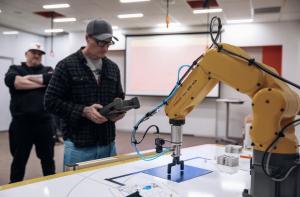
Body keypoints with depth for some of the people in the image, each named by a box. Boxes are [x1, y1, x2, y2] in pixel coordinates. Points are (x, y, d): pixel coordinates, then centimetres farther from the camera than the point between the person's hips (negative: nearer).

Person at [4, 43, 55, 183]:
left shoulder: (47, 70, 11)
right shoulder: (15, 69, 9)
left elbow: (52, 79, -13)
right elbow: (11, 81, -15)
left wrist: (27, 78, -8)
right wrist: (40, 83, -11)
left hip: (44, 122, 1)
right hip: (20, 123, -1)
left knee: (47, 158, 14)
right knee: (18, 159, 13)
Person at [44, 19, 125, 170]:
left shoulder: (113, 67, 10)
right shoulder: (67, 65, -7)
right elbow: (51, 102, -9)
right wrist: (83, 111, -20)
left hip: (108, 144, 5)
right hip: (78, 146, -5)